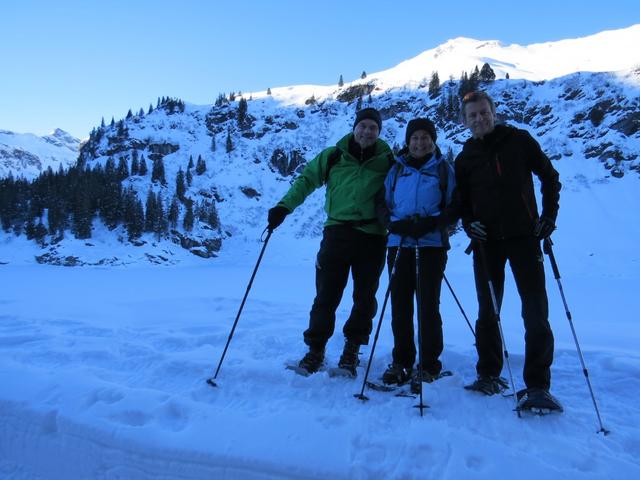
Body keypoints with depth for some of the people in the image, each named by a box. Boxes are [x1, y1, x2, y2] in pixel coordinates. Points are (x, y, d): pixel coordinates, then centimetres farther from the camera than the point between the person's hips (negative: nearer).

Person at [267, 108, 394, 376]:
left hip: (372, 236, 1)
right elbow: (307, 179, 11)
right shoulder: (333, 156, 5)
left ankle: (352, 349, 24)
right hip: (337, 231, 0)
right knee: (326, 295, 0)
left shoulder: (388, 161, 5)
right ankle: (316, 349, 15)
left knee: (365, 297, 6)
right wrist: (285, 206, -1)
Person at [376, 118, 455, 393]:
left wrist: (431, 223, -16)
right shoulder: (397, 169, 14)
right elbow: (384, 204, 12)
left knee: (428, 305, -4)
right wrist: (396, 224, -9)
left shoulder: (444, 169, 8)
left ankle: (429, 367, 8)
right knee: (400, 305, 4)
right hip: (399, 244, 3)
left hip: (432, 245, -2)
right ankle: (401, 362, 17)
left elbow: (453, 206, 3)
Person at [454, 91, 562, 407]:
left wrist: (549, 216, -2)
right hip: (486, 241, 2)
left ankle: (538, 384, 6)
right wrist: (468, 223, -7)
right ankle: (489, 375, 21)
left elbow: (549, 176, 7)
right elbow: (461, 201, 13)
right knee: (487, 312, 7)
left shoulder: (519, 140, 2)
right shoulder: (465, 158, 8)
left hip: (524, 235, -2)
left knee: (536, 311, -4)